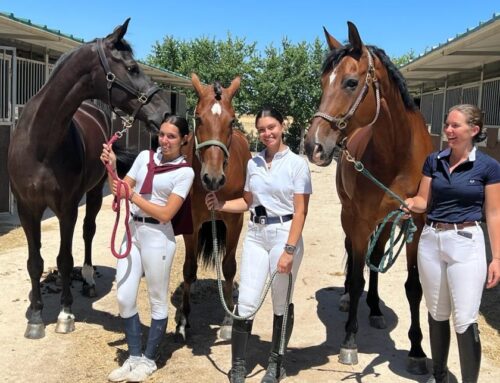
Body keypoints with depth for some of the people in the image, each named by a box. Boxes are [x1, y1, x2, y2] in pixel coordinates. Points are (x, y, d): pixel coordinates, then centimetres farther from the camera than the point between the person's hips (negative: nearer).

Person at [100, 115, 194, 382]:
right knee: (124, 298, 8)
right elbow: (120, 192, 7)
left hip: (157, 237, -5)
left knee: (157, 301, 8)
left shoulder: (185, 172, -8)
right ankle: (134, 356, 25)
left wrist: (132, 196, -16)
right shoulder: (145, 157, 6)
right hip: (133, 231, 6)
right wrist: (111, 168, -8)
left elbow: (165, 214, -15)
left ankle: (148, 360, 24)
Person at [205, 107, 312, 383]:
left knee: (281, 303, 9)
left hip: (284, 234, -4)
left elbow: (300, 211, -11)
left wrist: (289, 250, -18)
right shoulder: (253, 163, 8)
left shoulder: (297, 164, -7)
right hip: (255, 234, 4)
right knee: (246, 302, 1)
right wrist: (220, 205, 2)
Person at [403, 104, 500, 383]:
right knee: (437, 315, 17)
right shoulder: (434, 161, 4)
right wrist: (411, 204, -15)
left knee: (465, 321, -3)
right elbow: (424, 201, 8)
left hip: (466, 243, -4)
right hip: (431, 240, 5)